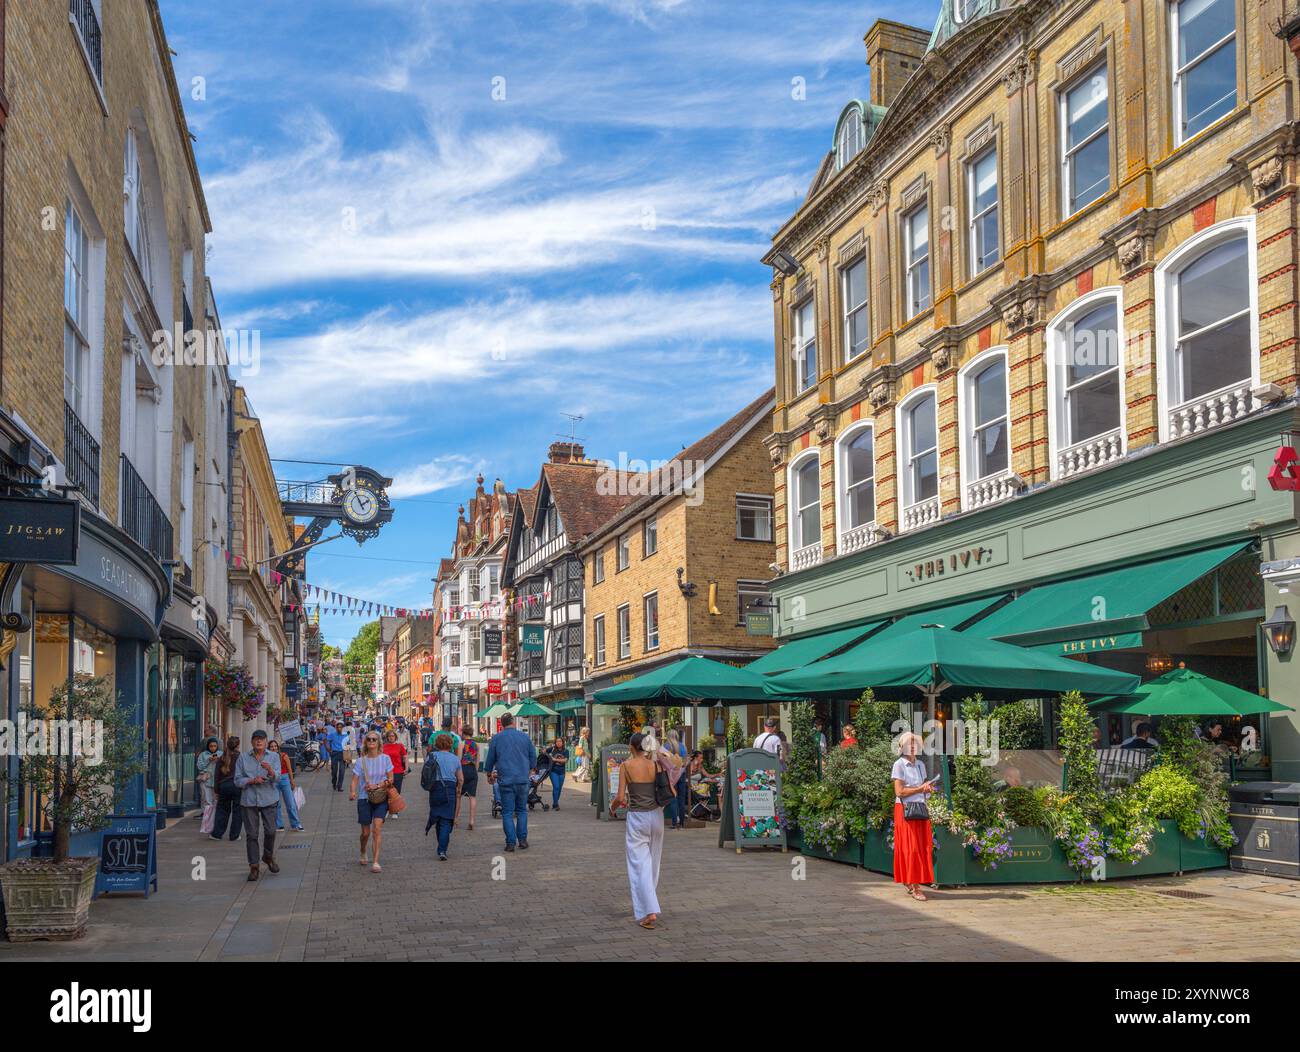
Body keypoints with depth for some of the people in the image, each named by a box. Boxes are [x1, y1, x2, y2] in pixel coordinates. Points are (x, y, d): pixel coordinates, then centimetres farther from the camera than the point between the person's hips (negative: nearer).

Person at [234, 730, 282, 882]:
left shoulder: (273, 757, 4)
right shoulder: (243, 758, 5)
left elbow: (277, 778, -8)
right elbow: (238, 780, 2)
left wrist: (270, 770, -29)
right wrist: (252, 780, -14)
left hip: (269, 800, 0)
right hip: (249, 801, 0)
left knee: (270, 831, -3)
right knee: (251, 834, -1)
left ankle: (268, 857, 23)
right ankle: (253, 867, 7)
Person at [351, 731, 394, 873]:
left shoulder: (385, 758, 0)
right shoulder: (361, 761, 0)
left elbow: (390, 779, 3)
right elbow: (355, 780, -4)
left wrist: (377, 785, -13)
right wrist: (353, 792, -24)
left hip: (381, 798, -1)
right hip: (364, 799, 1)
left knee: (377, 827, -17)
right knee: (365, 833, 7)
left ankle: (375, 862, -16)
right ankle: (363, 854, 38)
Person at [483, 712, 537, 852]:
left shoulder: (496, 738, 1)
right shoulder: (525, 737, 5)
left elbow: (490, 759, 9)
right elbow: (533, 759, 11)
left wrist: (489, 774, 27)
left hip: (505, 781, -1)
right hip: (523, 780, 1)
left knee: (507, 813, 4)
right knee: (522, 810, 13)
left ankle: (510, 843, -1)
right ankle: (522, 840, 7)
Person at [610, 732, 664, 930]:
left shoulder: (626, 765, -8)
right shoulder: (655, 764, 0)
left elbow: (620, 797, -10)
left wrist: (612, 807, 11)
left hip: (637, 817, -4)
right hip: (656, 815, 4)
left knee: (640, 864, -3)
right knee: (653, 863, 17)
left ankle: (649, 911, -13)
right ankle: (648, 904, 29)